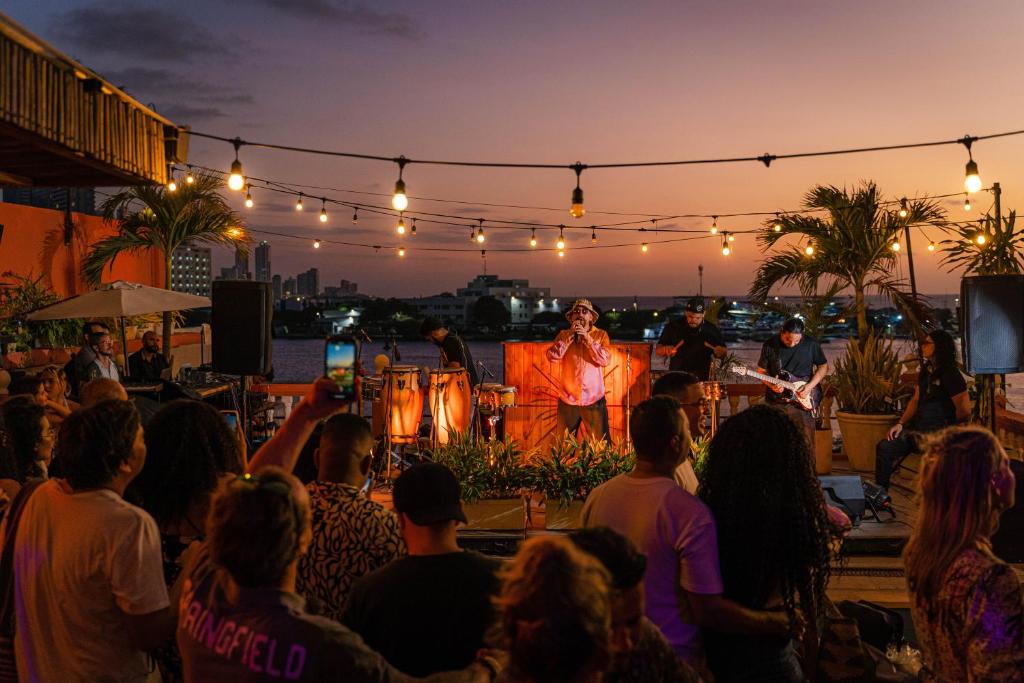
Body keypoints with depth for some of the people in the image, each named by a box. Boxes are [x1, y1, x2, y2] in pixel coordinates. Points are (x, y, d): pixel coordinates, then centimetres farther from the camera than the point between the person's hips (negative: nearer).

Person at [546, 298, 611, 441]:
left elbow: (605, 360, -9)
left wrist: (588, 338, -13)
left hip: (594, 399, -1)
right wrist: (570, 335, -11)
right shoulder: (563, 335, 8)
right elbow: (552, 356, -6)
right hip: (567, 398, 1)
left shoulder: (601, 335, 4)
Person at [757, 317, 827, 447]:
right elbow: (762, 370, 6)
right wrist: (771, 384, -14)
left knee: (806, 444, -2)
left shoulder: (811, 344, -4)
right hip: (776, 401, 1)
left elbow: (823, 366, 6)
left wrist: (810, 386, -7)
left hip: (802, 402, -1)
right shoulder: (770, 345, -3)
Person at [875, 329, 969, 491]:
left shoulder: (950, 374, -13)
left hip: (937, 432, -8)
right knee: (884, 447, -9)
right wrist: (900, 423, 5)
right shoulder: (926, 371, 15)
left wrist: (947, 425, 2)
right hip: (918, 426, 8)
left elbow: (965, 410, -15)